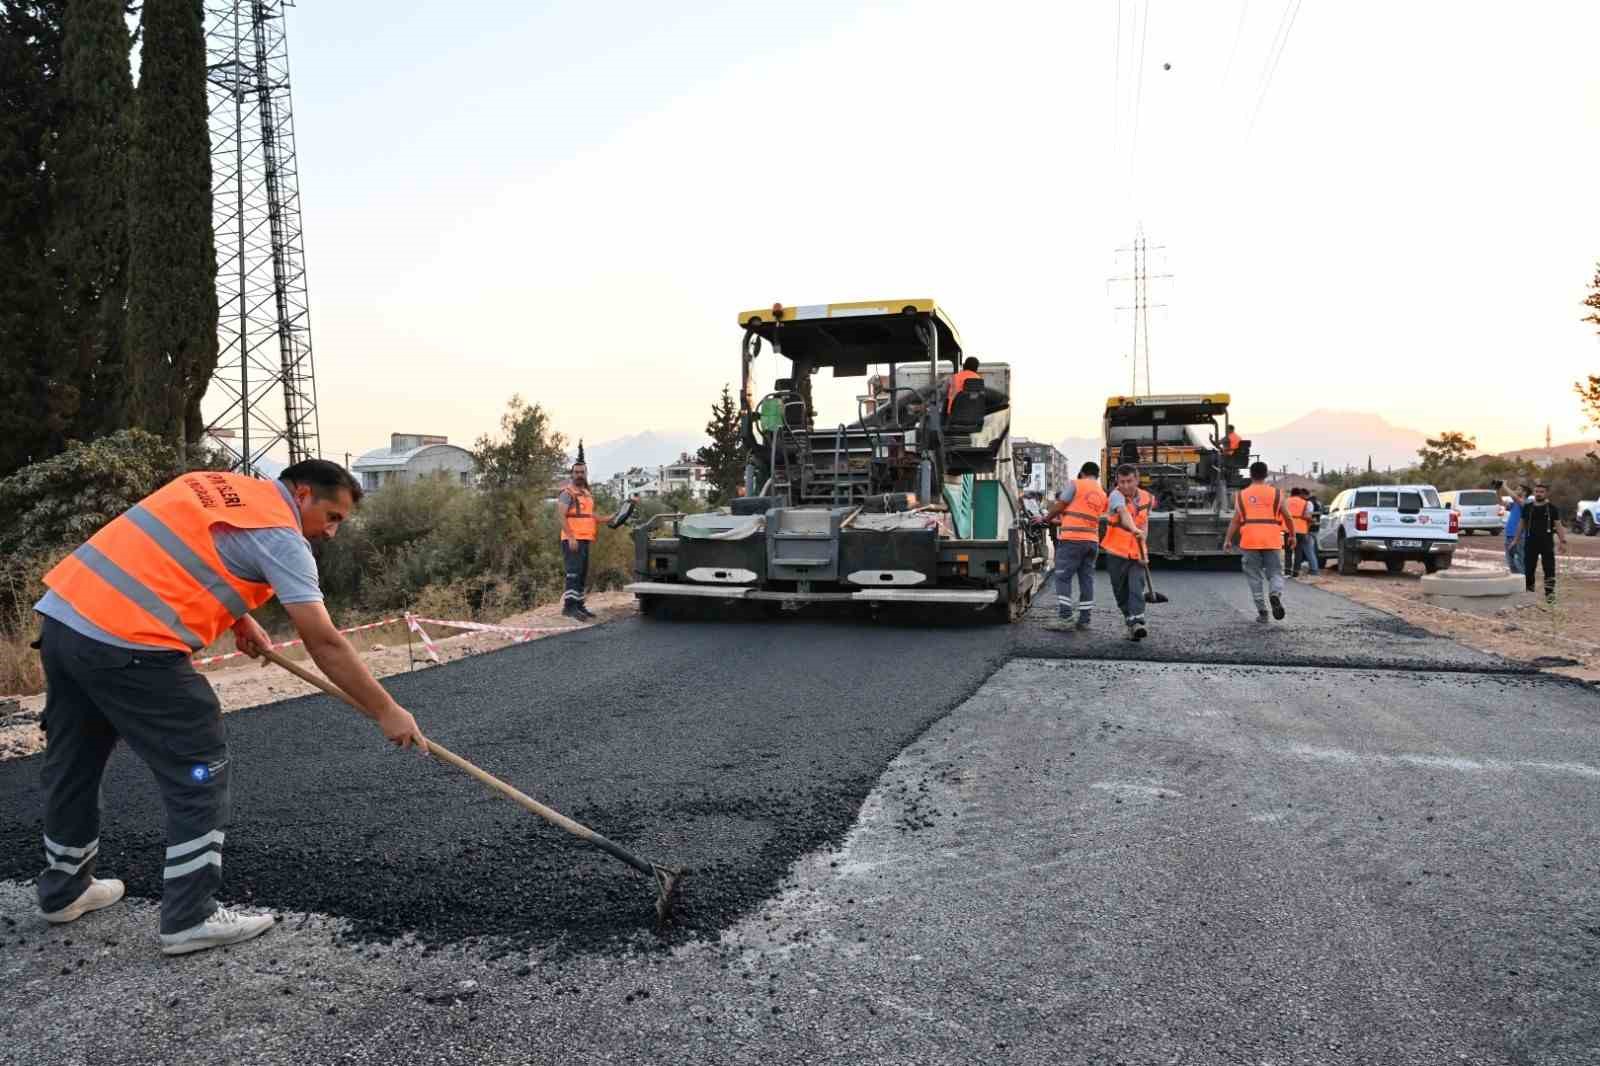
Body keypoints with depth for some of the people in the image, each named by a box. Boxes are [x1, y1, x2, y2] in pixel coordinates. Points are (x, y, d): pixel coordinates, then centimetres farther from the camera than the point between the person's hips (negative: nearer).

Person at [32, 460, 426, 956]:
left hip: (62, 613, 10)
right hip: (127, 642, -9)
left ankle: (64, 889, 42)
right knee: (199, 772, 1)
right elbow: (324, 643, -11)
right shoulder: (282, 536, -7)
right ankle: (190, 918, 7)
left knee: (72, 763, 23)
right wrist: (385, 711, -7)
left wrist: (238, 618, 19)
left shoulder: (215, 483, 18)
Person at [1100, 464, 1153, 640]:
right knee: (1121, 591, 7)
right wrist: (1134, 530, -53)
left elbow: (1144, 523, 10)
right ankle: (1130, 621, 24)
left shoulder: (1147, 498, 2)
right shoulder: (1116, 495, -12)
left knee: (1137, 588, -15)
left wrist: (1143, 548, 0)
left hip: (1136, 553, 2)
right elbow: (1124, 513, -33)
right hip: (1116, 553, -2)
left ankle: (1137, 622, -24)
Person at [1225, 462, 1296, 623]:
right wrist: (1292, 535, 21)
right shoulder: (1276, 494, 5)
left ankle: (1262, 611, 7)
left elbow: (1235, 520, 1)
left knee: (1254, 576, 9)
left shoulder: (1241, 495, 7)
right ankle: (1275, 595, -24)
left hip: (1250, 541, 1)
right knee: (1275, 573, 7)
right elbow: (1287, 517, 8)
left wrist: (1228, 539, 1)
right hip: (1272, 541, 0)